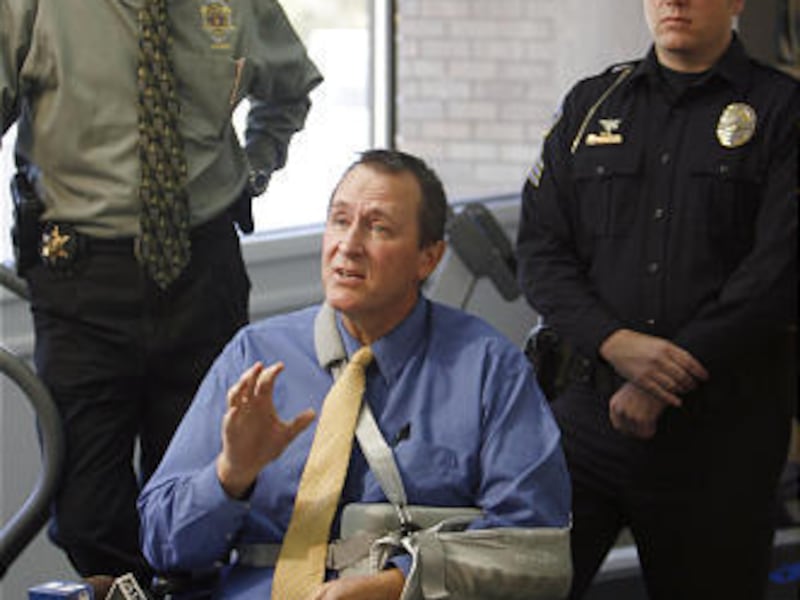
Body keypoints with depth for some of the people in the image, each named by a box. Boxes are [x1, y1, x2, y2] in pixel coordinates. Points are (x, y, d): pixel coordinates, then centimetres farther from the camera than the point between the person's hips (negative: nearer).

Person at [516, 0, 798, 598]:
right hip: (588, 409, 3)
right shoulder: (590, 104, 13)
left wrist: (663, 378, -13)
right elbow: (540, 249, 8)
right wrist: (615, 342, -11)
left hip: (721, 427, -2)